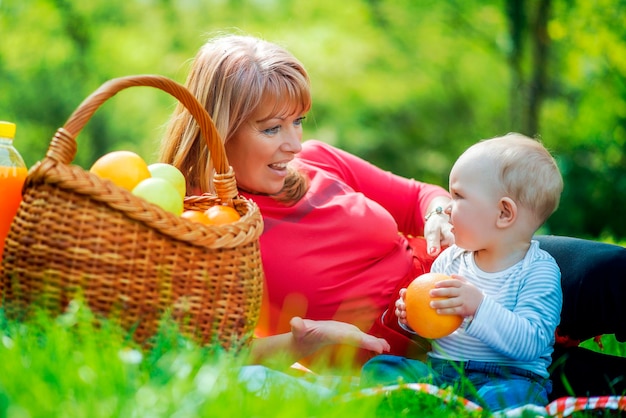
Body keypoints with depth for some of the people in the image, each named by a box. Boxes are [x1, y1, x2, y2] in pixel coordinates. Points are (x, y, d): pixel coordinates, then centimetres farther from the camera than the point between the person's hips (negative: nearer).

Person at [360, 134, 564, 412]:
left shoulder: (539, 272, -7)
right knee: (378, 368, -14)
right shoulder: (450, 259, 11)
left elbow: (531, 342, -20)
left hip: (508, 376, -6)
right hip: (439, 368, 6)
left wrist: (480, 308, -32)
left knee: (509, 397, -39)